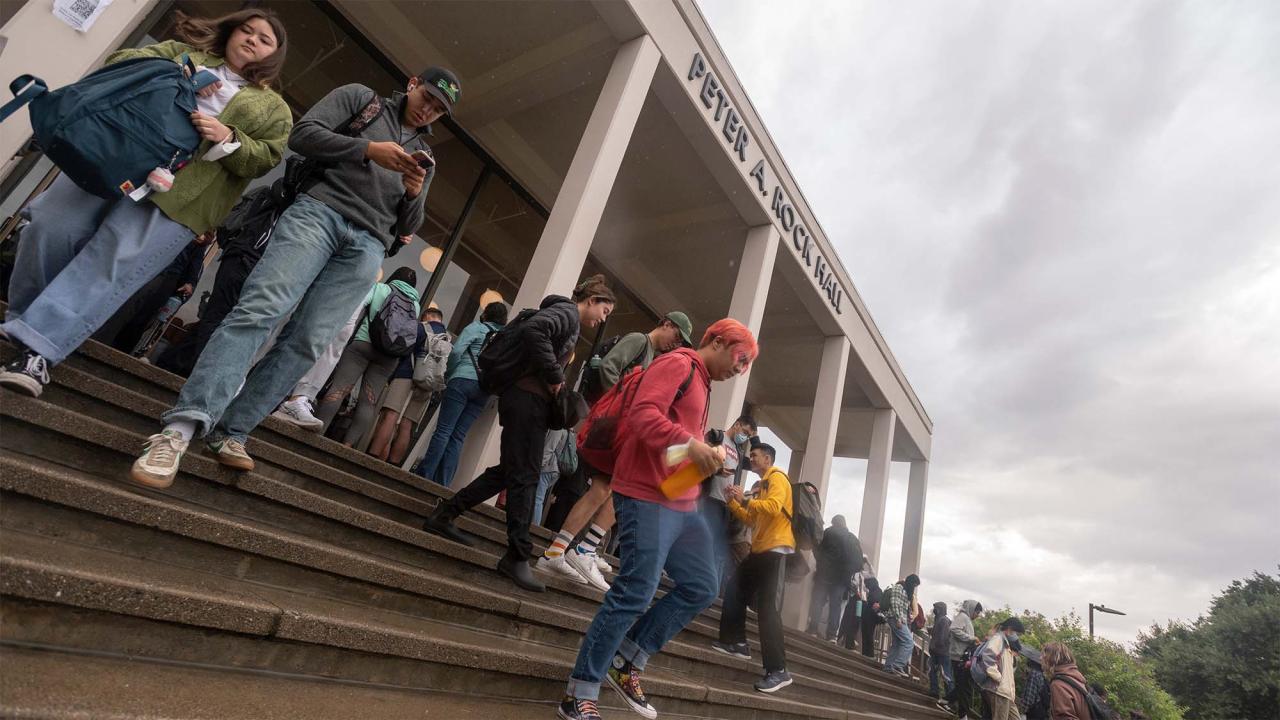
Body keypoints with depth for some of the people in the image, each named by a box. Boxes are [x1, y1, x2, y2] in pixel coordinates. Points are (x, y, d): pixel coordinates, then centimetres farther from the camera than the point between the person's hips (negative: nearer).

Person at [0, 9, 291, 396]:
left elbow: (264, 160, 5)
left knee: (115, 260, -18)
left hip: (177, 195, -3)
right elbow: (125, 60, 14)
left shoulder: (273, 109, 16)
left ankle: (37, 350, -17)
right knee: (52, 223, -8)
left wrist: (228, 140, -14)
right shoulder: (187, 51, 24)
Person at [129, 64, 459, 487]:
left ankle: (230, 432, -1)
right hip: (319, 211, -3)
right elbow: (303, 134, 3)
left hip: (367, 247, 4)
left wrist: (415, 193, 1)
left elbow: (408, 226, 22)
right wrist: (368, 148, -8)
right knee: (261, 308, -21)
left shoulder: (425, 156, 27)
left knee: (307, 342, -8)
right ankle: (180, 428, -26)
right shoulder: (361, 98, 18)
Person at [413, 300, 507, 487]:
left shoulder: (476, 328, 5)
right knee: (458, 436, 4)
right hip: (485, 389, 5)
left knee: (443, 430, -4)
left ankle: (425, 475, -5)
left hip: (463, 380, -4)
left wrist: (448, 374, 6)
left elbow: (456, 351, -6)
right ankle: (442, 483, 2)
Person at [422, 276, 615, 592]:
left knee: (509, 470, 14)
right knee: (525, 475, -8)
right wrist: (554, 376, -19)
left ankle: (444, 515, 21)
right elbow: (533, 329, -25)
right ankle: (518, 557, -4)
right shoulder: (567, 311, -5)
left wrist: (554, 381, 10)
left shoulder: (567, 321, 24)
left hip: (527, 399, 10)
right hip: (529, 398, -10)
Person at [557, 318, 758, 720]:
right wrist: (690, 444, -31)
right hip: (648, 498, -10)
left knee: (701, 588, 10)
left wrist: (710, 458, 12)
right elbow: (643, 412, -23)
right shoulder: (677, 364, -7)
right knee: (635, 595, -9)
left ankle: (627, 664, 22)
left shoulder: (701, 384, 24)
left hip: (684, 504, 11)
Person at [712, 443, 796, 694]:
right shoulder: (763, 485, 22)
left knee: (768, 610, -13)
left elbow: (774, 508, -27)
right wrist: (733, 502, 11)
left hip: (776, 550, -10)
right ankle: (736, 642, 27)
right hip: (760, 550, 10)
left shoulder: (777, 478, -8)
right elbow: (751, 519, 22)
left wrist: (745, 500, -20)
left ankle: (778, 670, -8)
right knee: (735, 593, 16)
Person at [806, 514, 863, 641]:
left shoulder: (827, 533, 2)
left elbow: (817, 550, 0)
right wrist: (849, 572, 12)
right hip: (843, 577, 2)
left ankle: (813, 627, -7)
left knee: (818, 601, 2)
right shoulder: (853, 539, 11)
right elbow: (858, 559, 6)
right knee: (836, 605, 3)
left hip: (825, 573, -2)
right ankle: (831, 634, -4)